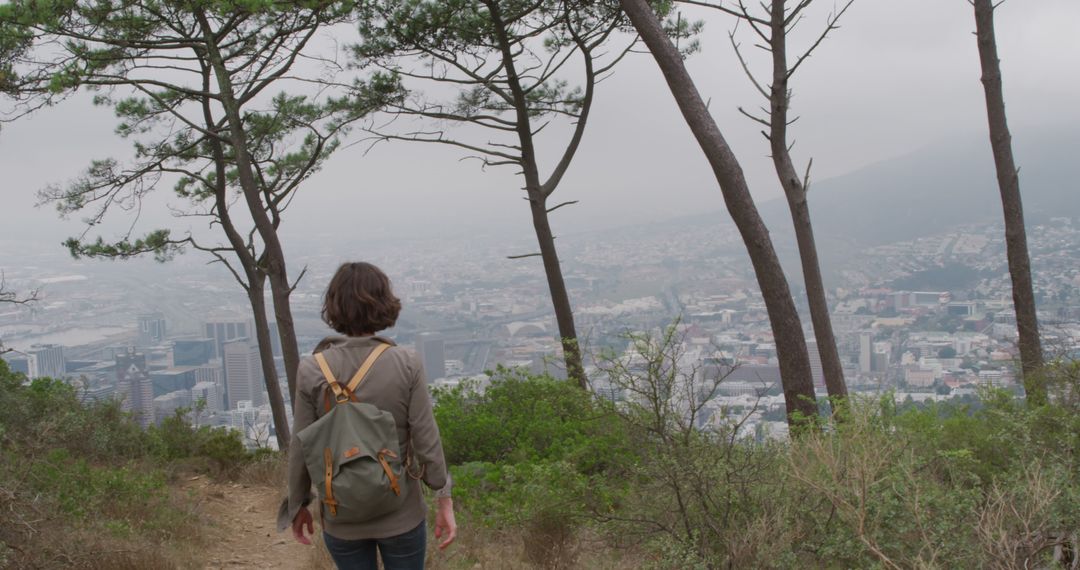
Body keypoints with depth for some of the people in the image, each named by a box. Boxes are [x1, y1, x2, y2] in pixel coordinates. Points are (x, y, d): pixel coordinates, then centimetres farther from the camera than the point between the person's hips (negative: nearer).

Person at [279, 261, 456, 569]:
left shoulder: (312, 371, -12)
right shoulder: (407, 365, -15)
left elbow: (301, 450, -6)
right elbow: (427, 442, -12)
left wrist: (298, 505, 9)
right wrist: (445, 502, 0)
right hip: (401, 515, -1)